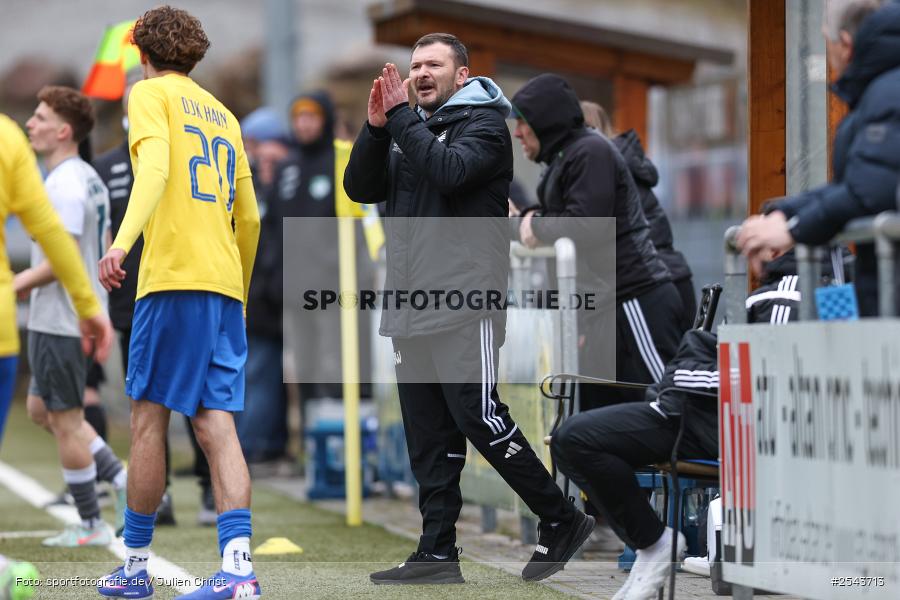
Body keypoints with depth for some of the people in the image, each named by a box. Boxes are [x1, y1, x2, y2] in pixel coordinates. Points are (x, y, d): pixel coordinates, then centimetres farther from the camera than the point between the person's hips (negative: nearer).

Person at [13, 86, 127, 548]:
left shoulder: (63, 185, -19)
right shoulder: (89, 178, 12)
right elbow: (102, 250, 19)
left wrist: (16, 285, -15)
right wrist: (29, 278, 18)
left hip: (60, 323, -10)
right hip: (82, 313, 10)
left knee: (65, 422, 0)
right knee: (41, 408, 18)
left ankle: (90, 526, 9)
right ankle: (121, 479, 13)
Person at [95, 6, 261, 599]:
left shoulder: (151, 93, 4)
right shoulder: (223, 115, 24)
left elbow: (155, 166, -17)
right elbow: (250, 220, 25)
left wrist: (124, 239, -30)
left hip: (174, 275, -6)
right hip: (226, 284, 6)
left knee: (150, 418, 1)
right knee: (216, 424, -2)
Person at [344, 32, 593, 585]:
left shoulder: (484, 123, 0)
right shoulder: (411, 128, 20)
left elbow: (449, 171, -19)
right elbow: (360, 188, 11)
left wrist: (401, 116, -12)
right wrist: (377, 125, -2)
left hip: (465, 305, -7)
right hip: (411, 309, 7)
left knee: (479, 417, -12)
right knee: (429, 436, 6)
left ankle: (562, 520, -1)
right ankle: (438, 553, 8)